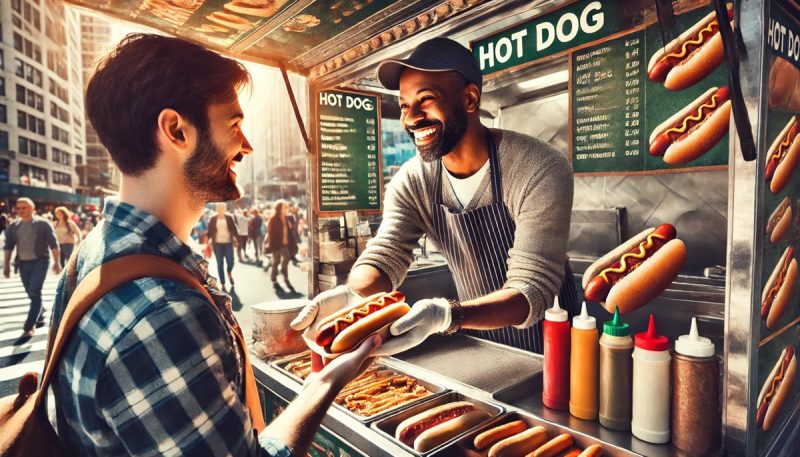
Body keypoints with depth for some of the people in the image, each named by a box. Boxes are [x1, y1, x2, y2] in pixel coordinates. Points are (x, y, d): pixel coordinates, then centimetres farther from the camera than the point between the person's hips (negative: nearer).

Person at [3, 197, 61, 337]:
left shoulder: (43, 224, -5)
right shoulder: (13, 226, 7)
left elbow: (53, 244, -5)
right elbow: (8, 246, 12)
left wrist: (57, 262, -7)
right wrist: (6, 265, 8)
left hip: (40, 262, -5)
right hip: (22, 263, 5)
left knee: (35, 293, -10)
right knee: (31, 294, 12)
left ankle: (29, 327, -8)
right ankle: (40, 318, 29)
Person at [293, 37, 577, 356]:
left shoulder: (540, 172, -23)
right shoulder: (411, 182, -9)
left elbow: (532, 291, -26)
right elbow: (384, 258, -12)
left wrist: (447, 315, -42)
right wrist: (350, 294, -34)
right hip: (476, 340, 3)